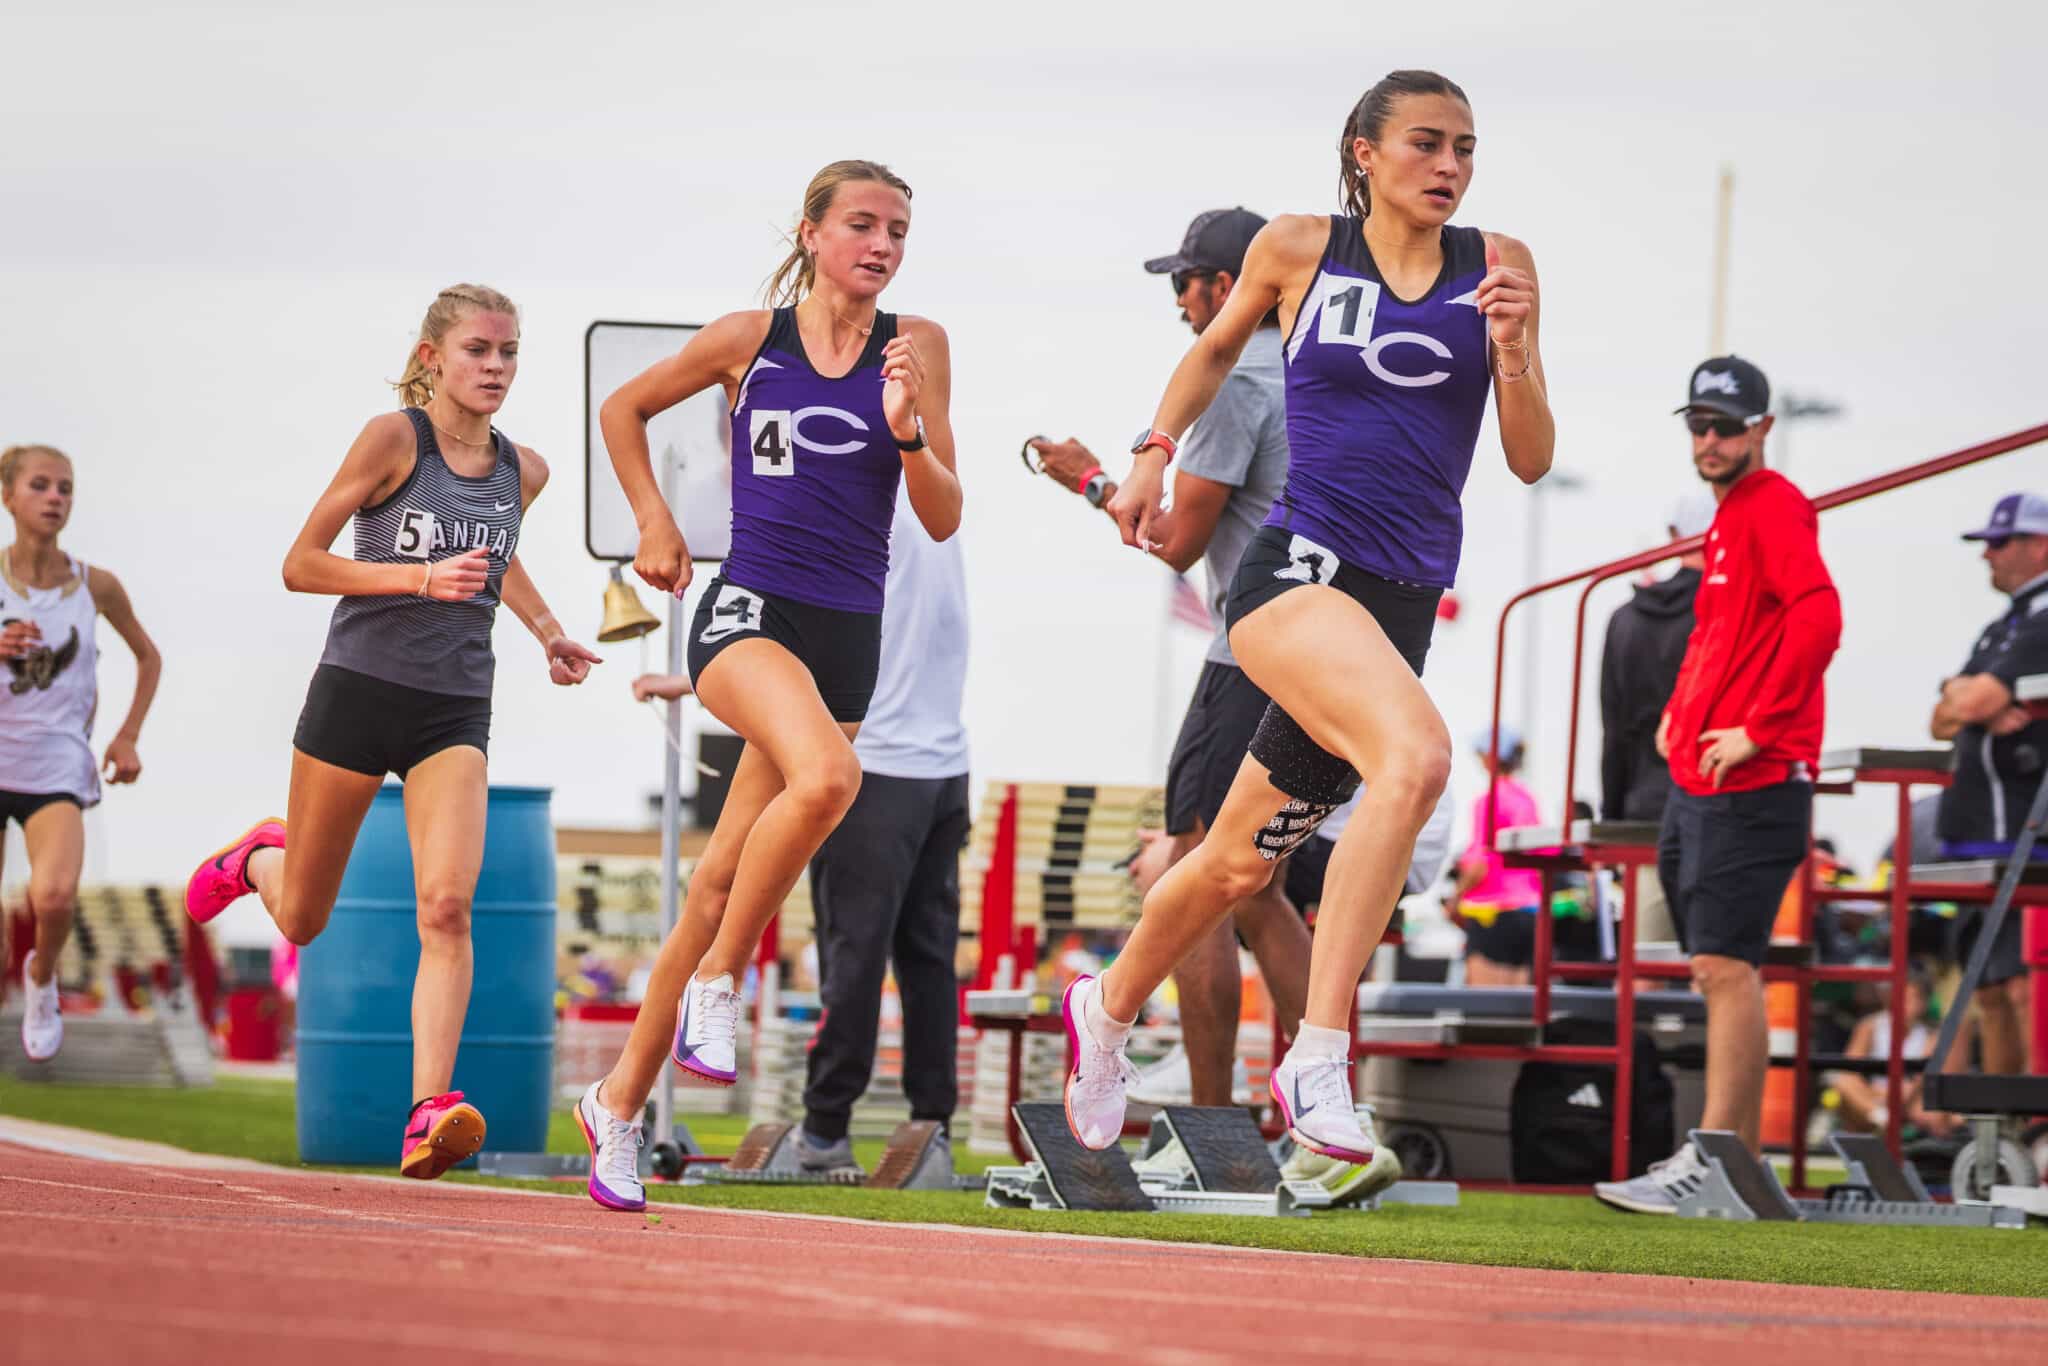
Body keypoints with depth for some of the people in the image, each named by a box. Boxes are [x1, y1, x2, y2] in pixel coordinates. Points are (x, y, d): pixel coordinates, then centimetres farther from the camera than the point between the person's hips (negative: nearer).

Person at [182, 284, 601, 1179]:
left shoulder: (523, 470, 8)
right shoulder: (393, 439, -8)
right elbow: (300, 564, -9)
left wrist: (545, 630, 14)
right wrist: (421, 579, -20)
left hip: (455, 712, 3)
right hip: (359, 691, -3)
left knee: (447, 907, -20)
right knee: (301, 920, 12)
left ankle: (429, 1111, -25)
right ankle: (257, 858, 49)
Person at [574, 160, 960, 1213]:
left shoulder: (917, 346, 4)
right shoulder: (748, 339, 2)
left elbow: (942, 521, 2)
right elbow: (623, 409, 18)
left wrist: (909, 432, -15)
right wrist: (654, 523, 8)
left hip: (848, 635, 3)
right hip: (749, 611, -3)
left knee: (722, 882, 5)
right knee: (826, 775, -35)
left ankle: (621, 1099, 19)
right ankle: (716, 981, -17)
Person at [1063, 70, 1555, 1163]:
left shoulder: (1497, 265, 8)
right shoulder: (1296, 250, 3)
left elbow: (1530, 461, 6)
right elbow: (1216, 349, 23)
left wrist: (1510, 351, -10)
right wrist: (1155, 449, 13)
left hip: (1404, 600, 4)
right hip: (1299, 570, -4)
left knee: (1240, 861, 18)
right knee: (1415, 755, -34)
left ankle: (1107, 1009, 47)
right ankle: (1316, 1061, -34)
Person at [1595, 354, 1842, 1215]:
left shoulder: (1774, 508, -9)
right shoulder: (1727, 516, 20)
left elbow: (1818, 618, -24)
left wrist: (1759, 729, -23)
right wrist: (1682, 711, 21)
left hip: (1753, 782, -10)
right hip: (1698, 786, 10)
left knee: (1726, 966, -13)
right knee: (1719, 973, 12)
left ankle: (1715, 1167, -16)